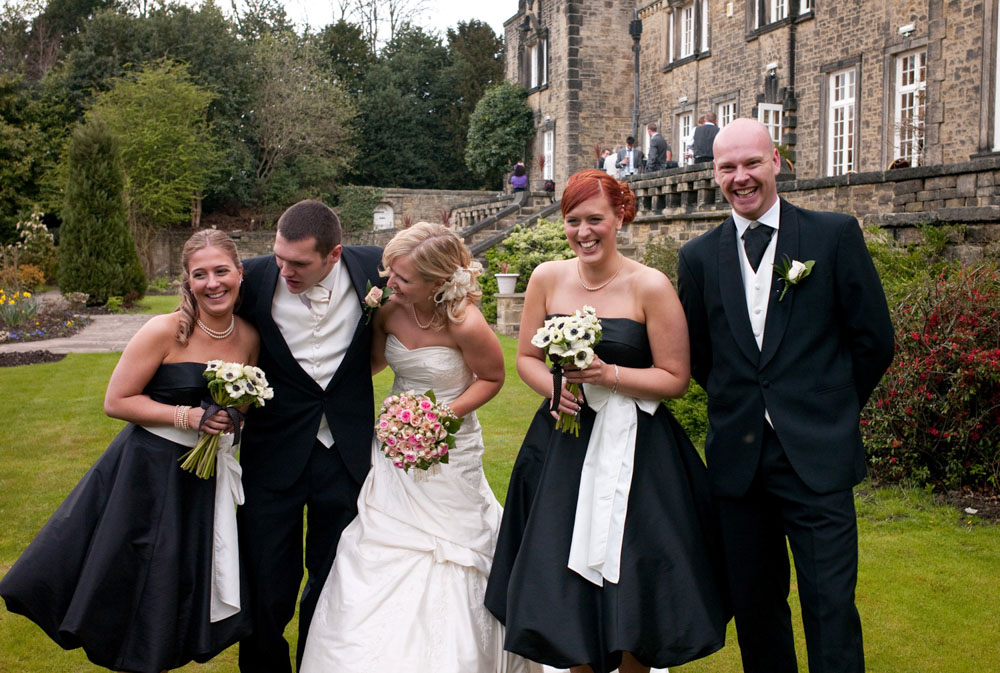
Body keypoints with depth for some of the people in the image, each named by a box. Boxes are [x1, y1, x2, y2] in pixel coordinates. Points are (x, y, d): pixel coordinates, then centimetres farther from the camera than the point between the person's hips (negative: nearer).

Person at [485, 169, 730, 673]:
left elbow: (675, 378, -6)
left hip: (633, 450, -3)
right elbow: (526, 357, 11)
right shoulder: (547, 278, 3)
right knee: (561, 585, 5)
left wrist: (608, 375, -19)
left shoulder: (651, 287, -8)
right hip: (561, 447, 3)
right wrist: (553, 385, -9)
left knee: (632, 584, 2)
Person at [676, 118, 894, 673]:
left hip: (817, 459, -3)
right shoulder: (699, 257, 6)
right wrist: (739, 406, 9)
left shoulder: (835, 234, 0)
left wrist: (830, 409, 9)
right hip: (739, 459, 3)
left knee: (831, 608, -3)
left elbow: (874, 339, 3)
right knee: (755, 607, 13)